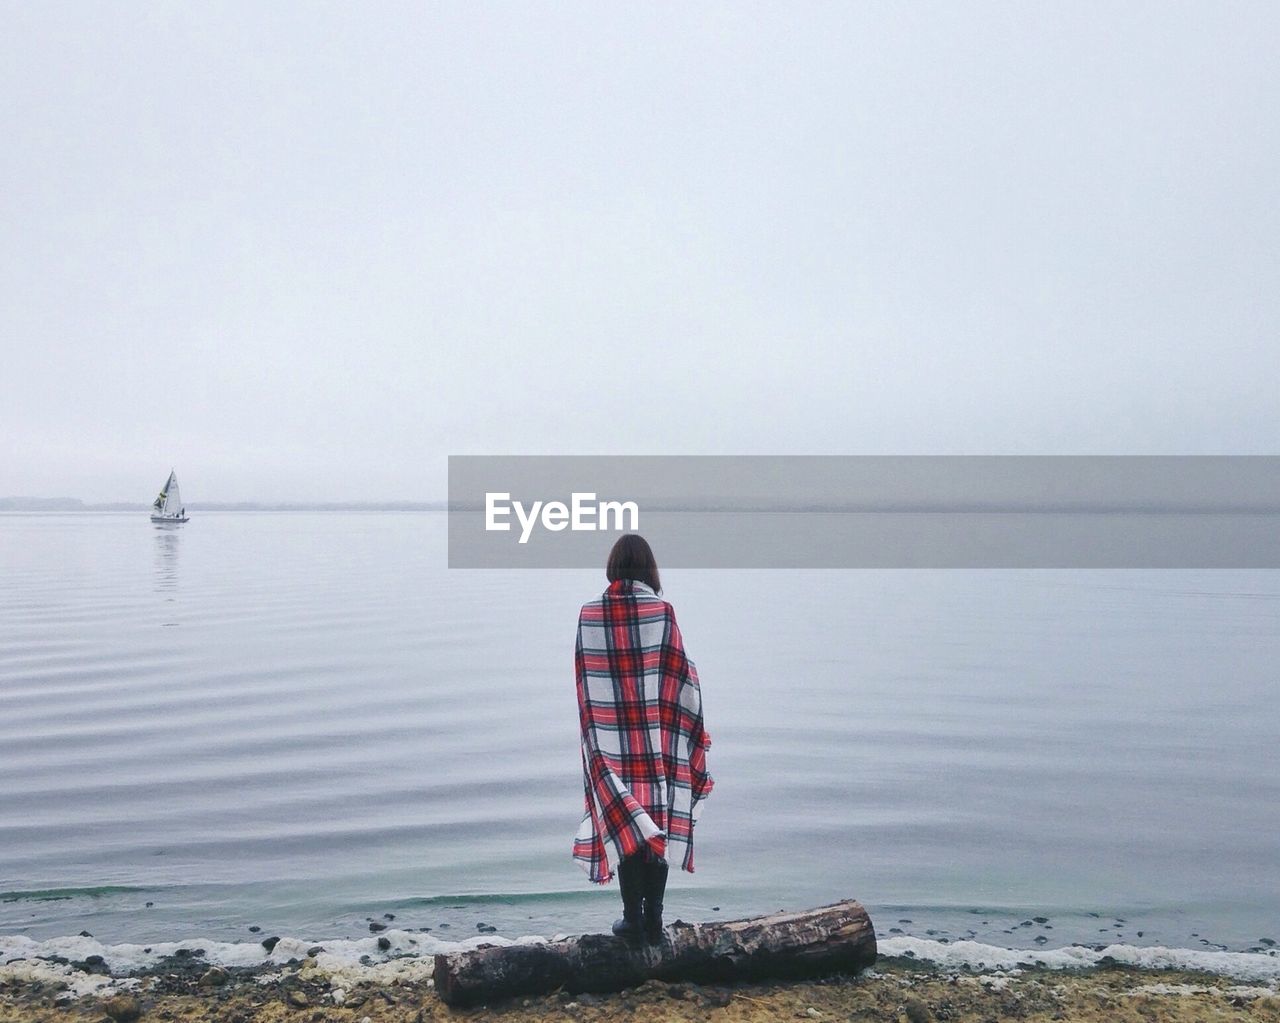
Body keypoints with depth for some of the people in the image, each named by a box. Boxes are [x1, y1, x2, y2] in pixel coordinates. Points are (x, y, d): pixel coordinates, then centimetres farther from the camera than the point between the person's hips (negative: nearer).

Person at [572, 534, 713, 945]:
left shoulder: (589, 614, -3)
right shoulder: (661, 611, -9)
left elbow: (584, 680, 2)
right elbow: (681, 673, -6)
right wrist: (694, 728, 7)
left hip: (611, 740, 1)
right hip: (657, 738, -1)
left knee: (623, 823, 9)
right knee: (659, 822, 8)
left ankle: (633, 918, 10)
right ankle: (653, 919, 13)